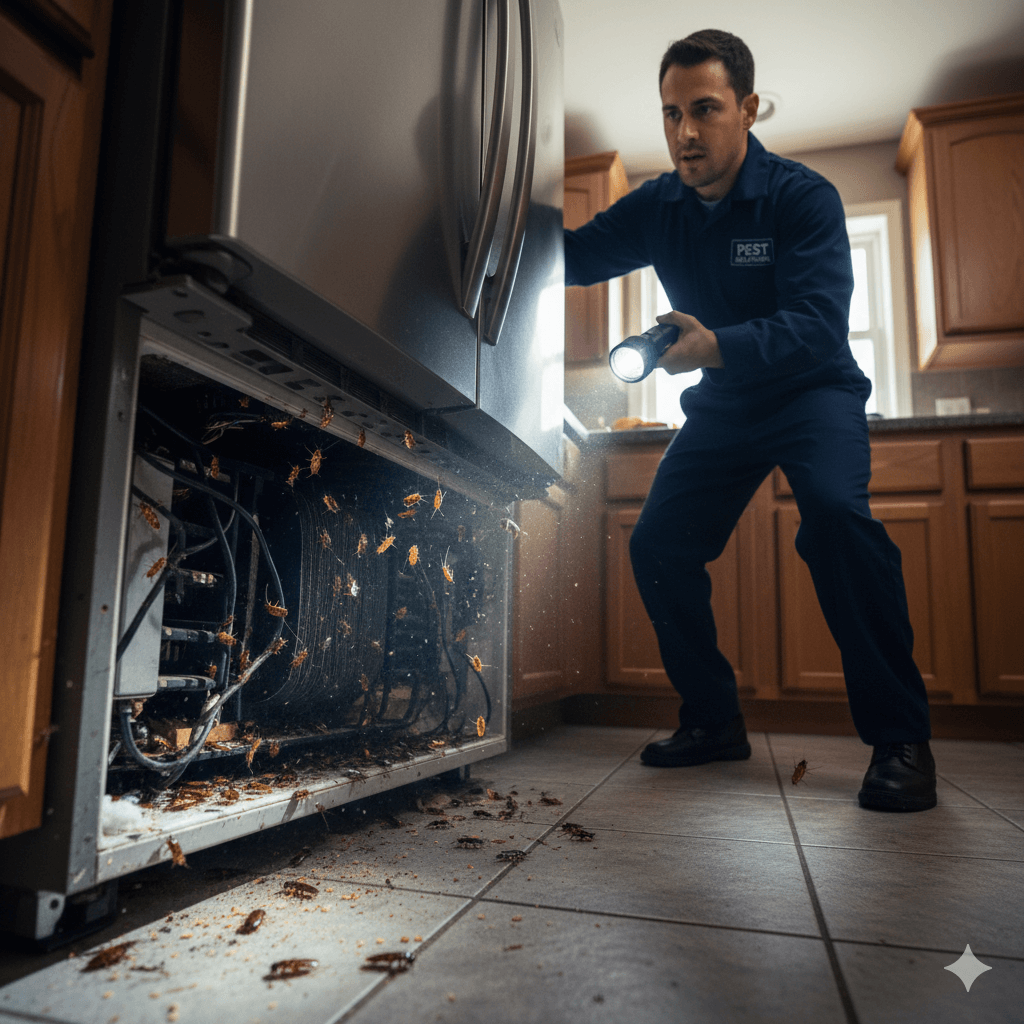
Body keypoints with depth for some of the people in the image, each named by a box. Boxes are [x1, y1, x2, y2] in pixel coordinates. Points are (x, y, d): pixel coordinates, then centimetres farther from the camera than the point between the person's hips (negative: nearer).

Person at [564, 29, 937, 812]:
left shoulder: (803, 197, -15)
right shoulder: (657, 207, 0)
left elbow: (819, 325, -27)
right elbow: (575, 257, 1)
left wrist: (716, 346, -44)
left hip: (813, 391, -5)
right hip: (722, 404, 5)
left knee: (836, 512, -34)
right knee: (657, 546, -6)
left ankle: (900, 739, -18)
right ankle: (713, 720, 13)